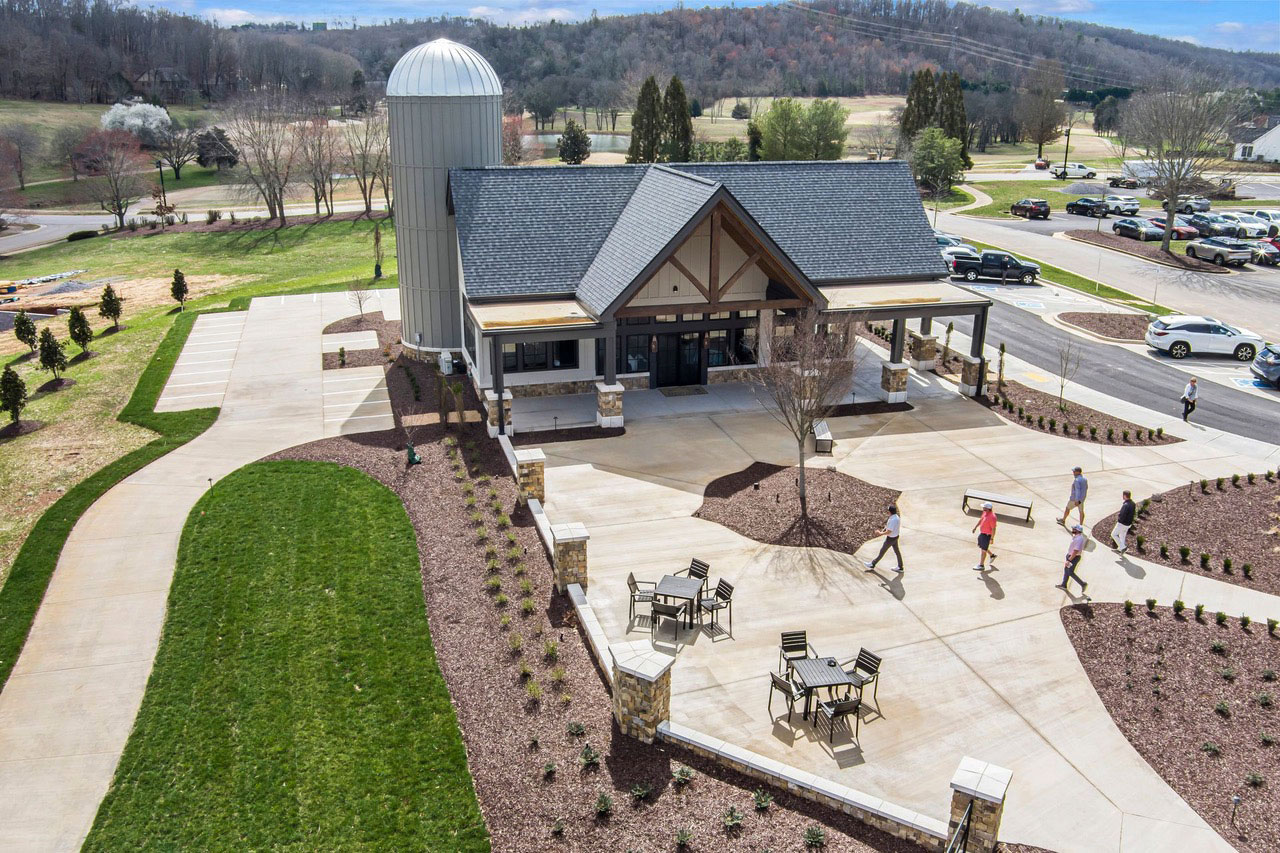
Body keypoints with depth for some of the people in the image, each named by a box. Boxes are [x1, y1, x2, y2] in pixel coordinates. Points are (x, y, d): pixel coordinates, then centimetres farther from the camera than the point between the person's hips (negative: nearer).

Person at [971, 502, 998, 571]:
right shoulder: (985, 512, -2)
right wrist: (975, 527, 18)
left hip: (987, 535, -10)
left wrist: (992, 539, -21)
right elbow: (981, 519, 15)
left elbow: (993, 529, -25)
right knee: (980, 546, 24)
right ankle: (992, 555, 43)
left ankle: (981, 566, 9)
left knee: (983, 550, -1)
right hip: (982, 533, 10)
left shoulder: (992, 517, -30)